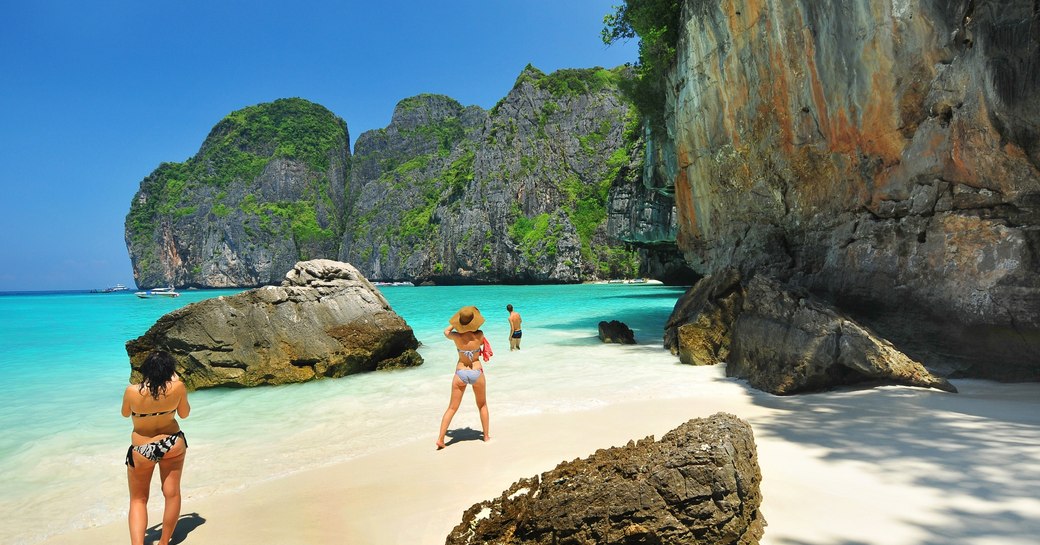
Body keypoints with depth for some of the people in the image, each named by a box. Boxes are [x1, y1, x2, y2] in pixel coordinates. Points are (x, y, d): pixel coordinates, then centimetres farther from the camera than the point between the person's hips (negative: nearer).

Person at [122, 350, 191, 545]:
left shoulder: (132, 391, -23)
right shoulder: (177, 387, -20)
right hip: (173, 444, 1)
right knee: (172, 494, 16)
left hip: (142, 450, -1)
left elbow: (125, 413, 0)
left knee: (138, 500, 14)